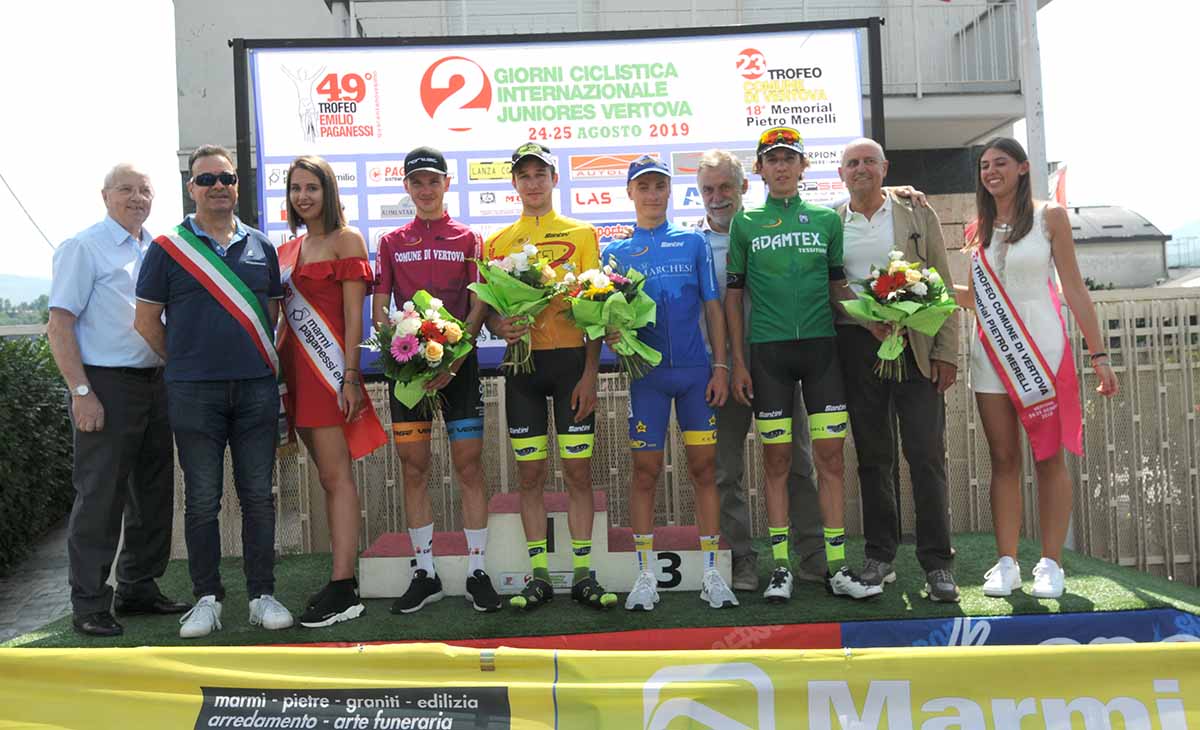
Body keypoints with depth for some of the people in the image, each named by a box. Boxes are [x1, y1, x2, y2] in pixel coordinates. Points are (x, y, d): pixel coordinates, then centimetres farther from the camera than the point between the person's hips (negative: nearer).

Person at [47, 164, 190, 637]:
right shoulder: (83, 247, -4)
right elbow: (59, 325, -10)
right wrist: (82, 393, -17)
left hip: (155, 382, 7)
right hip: (106, 385, -7)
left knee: (153, 493, 12)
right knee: (100, 498, -3)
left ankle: (138, 588, 25)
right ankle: (89, 607, 8)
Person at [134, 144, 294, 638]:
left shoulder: (260, 246, 11)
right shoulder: (168, 248, 3)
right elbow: (146, 320, 5)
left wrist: (258, 357, 9)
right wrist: (183, 363, 7)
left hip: (257, 388, 2)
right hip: (193, 393, -2)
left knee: (258, 496, 5)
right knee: (202, 500, 4)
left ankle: (262, 595, 14)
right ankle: (207, 598, 16)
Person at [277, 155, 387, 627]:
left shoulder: (346, 240, -1)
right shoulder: (287, 249, 18)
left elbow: (354, 316, -8)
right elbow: (285, 319, 17)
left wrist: (351, 376, -15)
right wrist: (277, 375, 12)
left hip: (329, 365, -7)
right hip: (294, 368, 7)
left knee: (335, 476, -8)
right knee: (328, 476, 8)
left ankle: (343, 590, -6)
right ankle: (342, 576, 13)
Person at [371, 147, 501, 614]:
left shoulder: (468, 239, 7)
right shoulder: (392, 243, 12)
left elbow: (479, 307, -1)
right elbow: (379, 309, 7)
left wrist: (452, 361, -14)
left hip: (458, 363, -2)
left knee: (469, 465, -2)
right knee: (414, 468, 4)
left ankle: (477, 571, 7)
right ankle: (425, 574, 15)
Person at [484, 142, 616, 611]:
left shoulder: (581, 234, 7)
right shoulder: (497, 243, 12)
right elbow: (487, 308, 12)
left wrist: (590, 373, -7)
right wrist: (498, 326, -13)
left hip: (571, 360, -1)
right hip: (523, 363, 2)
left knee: (578, 470, 0)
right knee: (530, 473, 4)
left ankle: (583, 574, 10)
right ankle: (539, 576, 14)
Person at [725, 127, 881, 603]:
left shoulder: (826, 219, 11)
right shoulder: (745, 223, 8)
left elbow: (839, 286, 15)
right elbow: (733, 293, 7)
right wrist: (737, 362, 1)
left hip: (821, 346, 1)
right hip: (767, 349, -1)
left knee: (830, 457, 0)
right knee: (776, 459, 2)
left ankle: (837, 568, 8)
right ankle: (781, 567, 10)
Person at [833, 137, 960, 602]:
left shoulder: (917, 215, 8)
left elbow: (943, 287, 5)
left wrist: (946, 352, -3)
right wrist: (868, 316, -14)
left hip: (916, 346, -1)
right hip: (858, 348, 1)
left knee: (927, 455, -3)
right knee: (872, 456, 7)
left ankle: (937, 564, 4)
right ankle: (879, 557, 16)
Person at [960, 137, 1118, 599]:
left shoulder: (1049, 217, 2)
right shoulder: (979, 229, 12)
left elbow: (1074, 289, 0)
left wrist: (1098, 353, -4)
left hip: (1041, 349, -3)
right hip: (992, 351, 4)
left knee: (1049, 457, -1)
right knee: (1003, 460, 4)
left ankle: (1050, 565, 7)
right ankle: (1006, 563, 8)